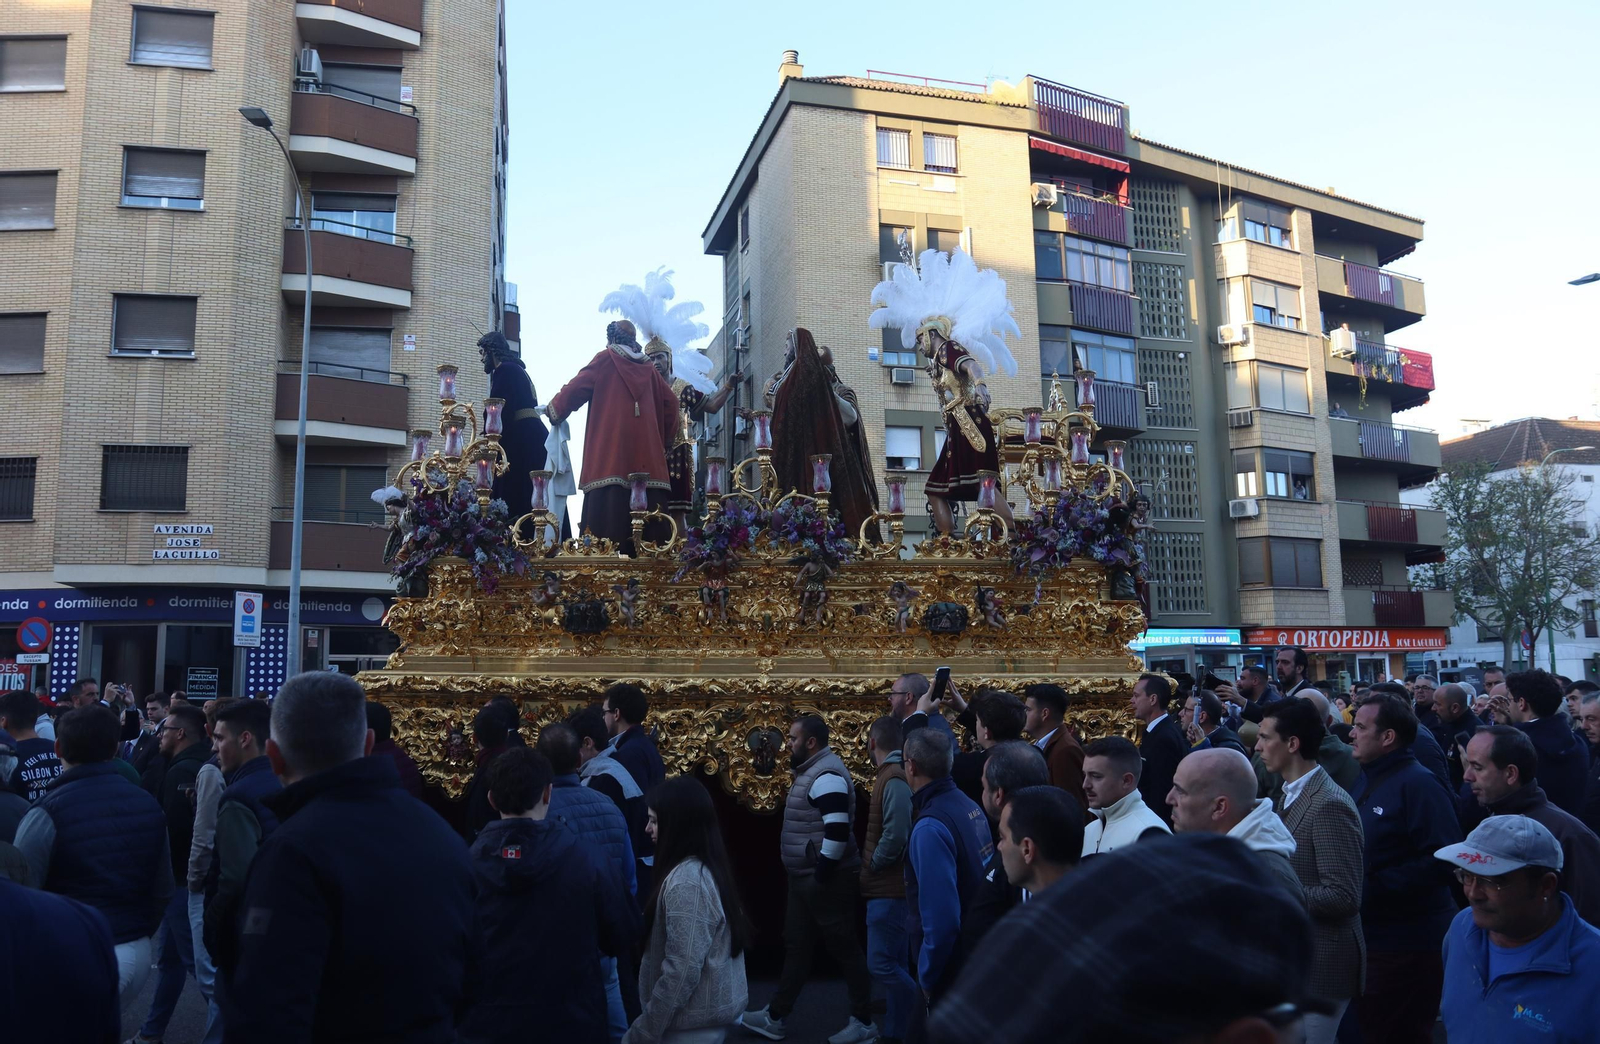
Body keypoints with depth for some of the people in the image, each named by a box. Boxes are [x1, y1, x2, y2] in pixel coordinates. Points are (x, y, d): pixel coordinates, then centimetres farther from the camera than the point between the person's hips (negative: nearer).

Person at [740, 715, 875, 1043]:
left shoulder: (826, 776, -20)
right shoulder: (813, 771, 13)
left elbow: (838, 830, -27)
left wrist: (822, 875, -22)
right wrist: (812, 877, 20)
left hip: (826, 880, -11)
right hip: (807, 878, 11)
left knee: (843, 948, 1)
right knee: (796, 945, 15)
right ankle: (775, 1018, 24)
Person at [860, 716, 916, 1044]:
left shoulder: (894, 779, -19)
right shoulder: (893, 775, 11)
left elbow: (896, 835, -28)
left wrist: (872, 865, -13)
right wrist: (872, 867, 11)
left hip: (888, 888, -10)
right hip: (888, 887, 10)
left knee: (881, 965, -7)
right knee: (895, 965, 16)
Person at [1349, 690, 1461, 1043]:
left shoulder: (1417, 784, -17)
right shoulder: (1367, 779, 10)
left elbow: (1441, 860, -24)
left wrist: (1375, 885, -24)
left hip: (1407, 943, -9)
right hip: (1370, 935, 9)